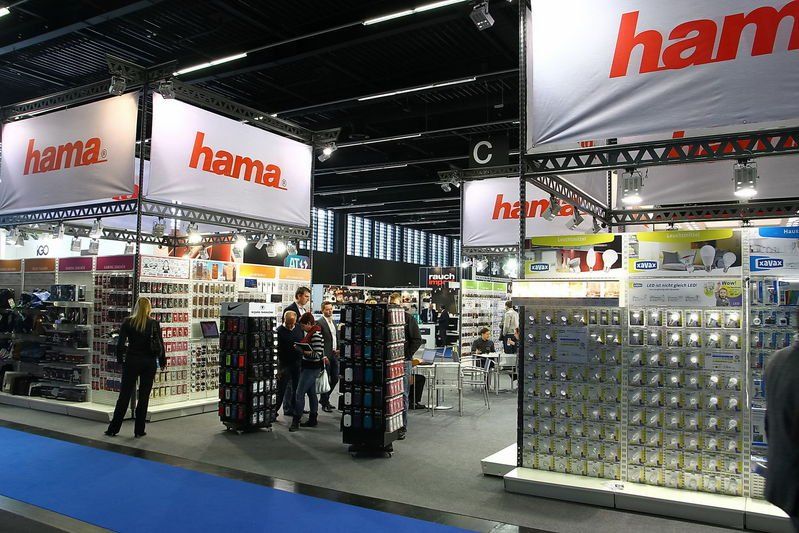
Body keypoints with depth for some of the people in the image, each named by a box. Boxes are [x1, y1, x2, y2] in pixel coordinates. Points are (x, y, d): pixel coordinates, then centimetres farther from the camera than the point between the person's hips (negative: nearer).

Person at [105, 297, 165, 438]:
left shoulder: (127, 322, -4)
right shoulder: (154, 324, -3)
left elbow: (120, 343, -5)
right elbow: (160, 345, 0)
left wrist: (120, 359, 7)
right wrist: (162, 362, 11)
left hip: (132, 361, 0)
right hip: (149, 363, 0)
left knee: (124, 395, 7)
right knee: (144, 396, 6)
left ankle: (113, 429, 13)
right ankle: (139, 430, 10)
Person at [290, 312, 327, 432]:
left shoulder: (316, 335, -18)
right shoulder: (310, 333, 11)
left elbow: (318, 354, -22)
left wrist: (309, 353, -37)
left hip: (311, 368, -10)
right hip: (308, 367, 10)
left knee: (299, 394, -9)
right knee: (311, 393, 14)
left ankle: (296, 421, -4)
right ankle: (312, 420, 21)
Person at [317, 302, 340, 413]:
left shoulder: (333, 322, 15)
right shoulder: (319, 323, -10)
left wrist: (338, 349, 5)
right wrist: (323, 356, -19)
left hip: (334, 355, 8)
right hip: (325, 356, -8)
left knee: (335, 379, 11)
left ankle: (324, 399, 29)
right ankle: (325, 404, 13)